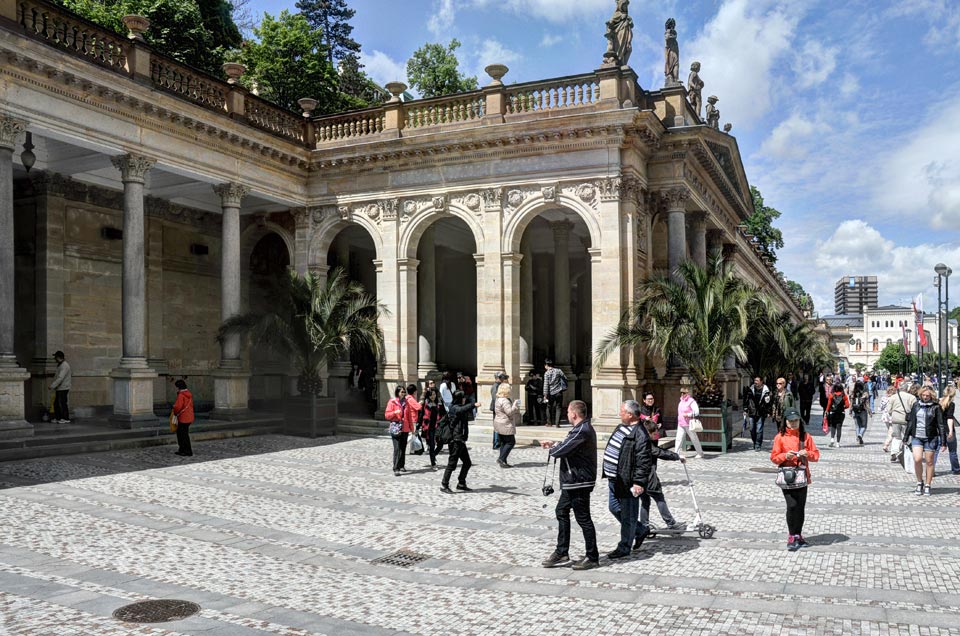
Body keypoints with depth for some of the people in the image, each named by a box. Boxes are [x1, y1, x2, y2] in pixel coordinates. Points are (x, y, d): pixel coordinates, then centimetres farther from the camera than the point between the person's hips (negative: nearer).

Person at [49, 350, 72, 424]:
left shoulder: (64, 366, -17)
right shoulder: (60, 365, 16)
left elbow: (60, 378, -25)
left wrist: (52, 386, -26)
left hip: (63, 388, -10)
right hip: (59, 388, 10)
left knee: (62, 403, -6)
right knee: (56, 403, 12)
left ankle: (66, 419, -1)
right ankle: (57, 418, 17)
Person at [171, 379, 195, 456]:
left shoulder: (181, 395, -17)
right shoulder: (189, 394, 11)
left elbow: (177, 406, -24)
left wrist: (175, 412, -4)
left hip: (183, 418, -9)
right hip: (189, 417, 9)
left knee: (184, 435, -1)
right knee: (180, 433, 20)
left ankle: (188, 452, 3)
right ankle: (182, 450, 26)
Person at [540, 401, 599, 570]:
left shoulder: (581, 431, -23)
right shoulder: (584, 428, 11)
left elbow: (562, 450, -24)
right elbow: (569, 446, 19)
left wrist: (552, 449, -3)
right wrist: (554, 444, 12)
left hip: (579, 482, -11)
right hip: (572, 482, 11)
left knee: (583, 518, 0)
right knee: (562, 512, 16)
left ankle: (592, 557, 11)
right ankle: (562, 553, 22)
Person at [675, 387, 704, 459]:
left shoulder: (691, 401, -11)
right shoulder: (681, 401, 14)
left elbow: (696, 412, -19)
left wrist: (687, 415, -22)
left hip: (688, 424, -7)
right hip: (680, 424, 7)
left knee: (694, 439, 4)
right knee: (679, 438, 0)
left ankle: (700, 453, 17)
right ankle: (676, 453, 1)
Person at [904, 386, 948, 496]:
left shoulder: (936, 407, -3)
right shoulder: (916, 405, 7)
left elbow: (941, 425, -2)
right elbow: (910, 421, 14)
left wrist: (943, 441, -7)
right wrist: (906, 437, 14)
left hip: (930, 438, -2)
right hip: (916, 437, 2)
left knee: (929, 461, 5)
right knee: (917, 459, -12)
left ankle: (927, 486, 18)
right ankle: (919, 483, 7)